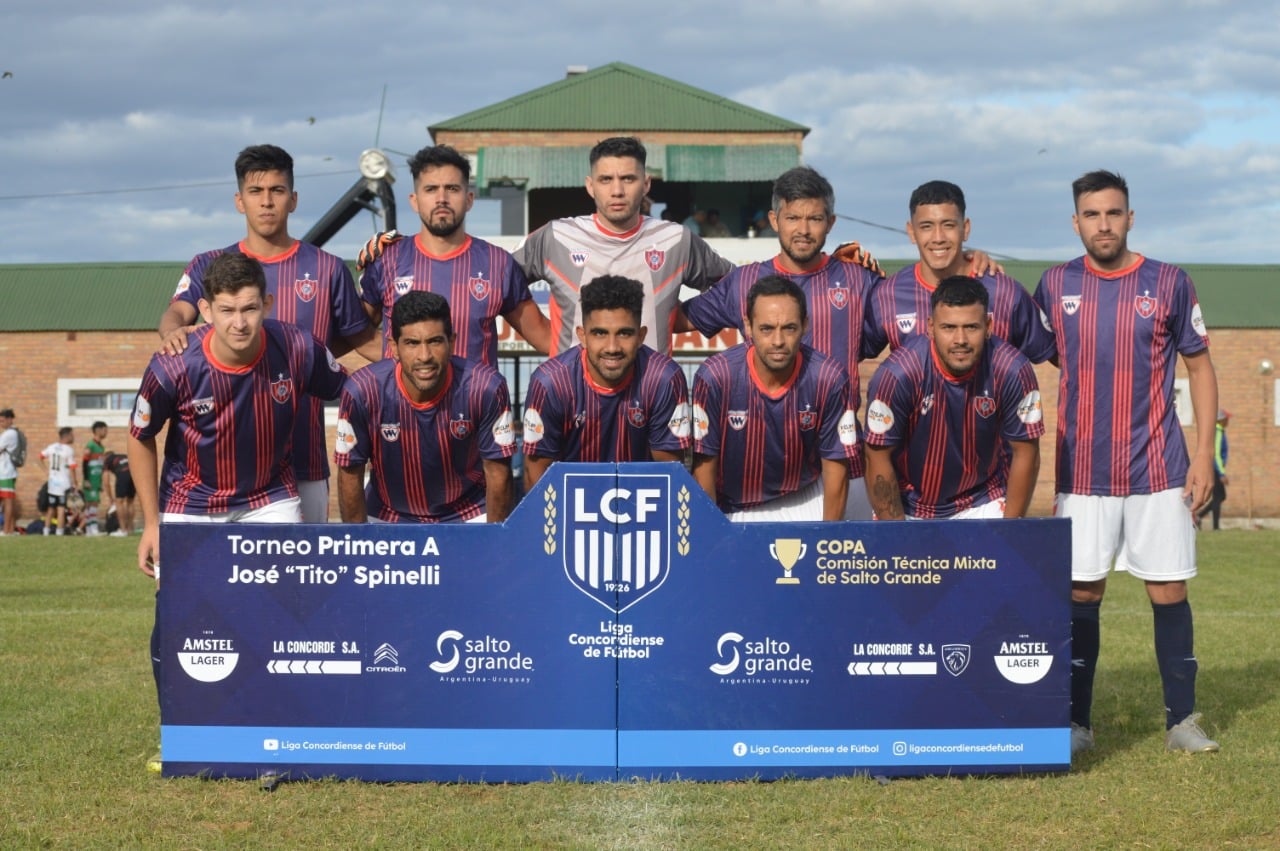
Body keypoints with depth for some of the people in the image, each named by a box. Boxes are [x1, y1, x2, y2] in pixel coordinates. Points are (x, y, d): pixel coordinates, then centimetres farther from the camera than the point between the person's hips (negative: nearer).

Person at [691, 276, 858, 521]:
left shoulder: (830, 379, -16)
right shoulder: (714, 377, -20)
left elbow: (835, 466, -8)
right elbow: (704, 467, -12)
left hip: (803, 503, 1)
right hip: (732, 509, -1)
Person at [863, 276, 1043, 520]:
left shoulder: (1012, 371, -20)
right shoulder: (898, 374, -25)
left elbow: (1025, 453, -9)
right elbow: (878, 457, -16)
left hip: (984, 503, 1)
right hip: (906, 505, -1)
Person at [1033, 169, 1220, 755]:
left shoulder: (1168, 283, 0)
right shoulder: (1055, 285, 4)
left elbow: (1200, 367, 4)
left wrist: (1204, 453, -2)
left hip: (1158, 467, -1)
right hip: (1082, 473, 1)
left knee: (1169, 589, 1)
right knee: (1080, 592, 2)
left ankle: (1181, 719, 11)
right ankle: (1077, 722, 11)